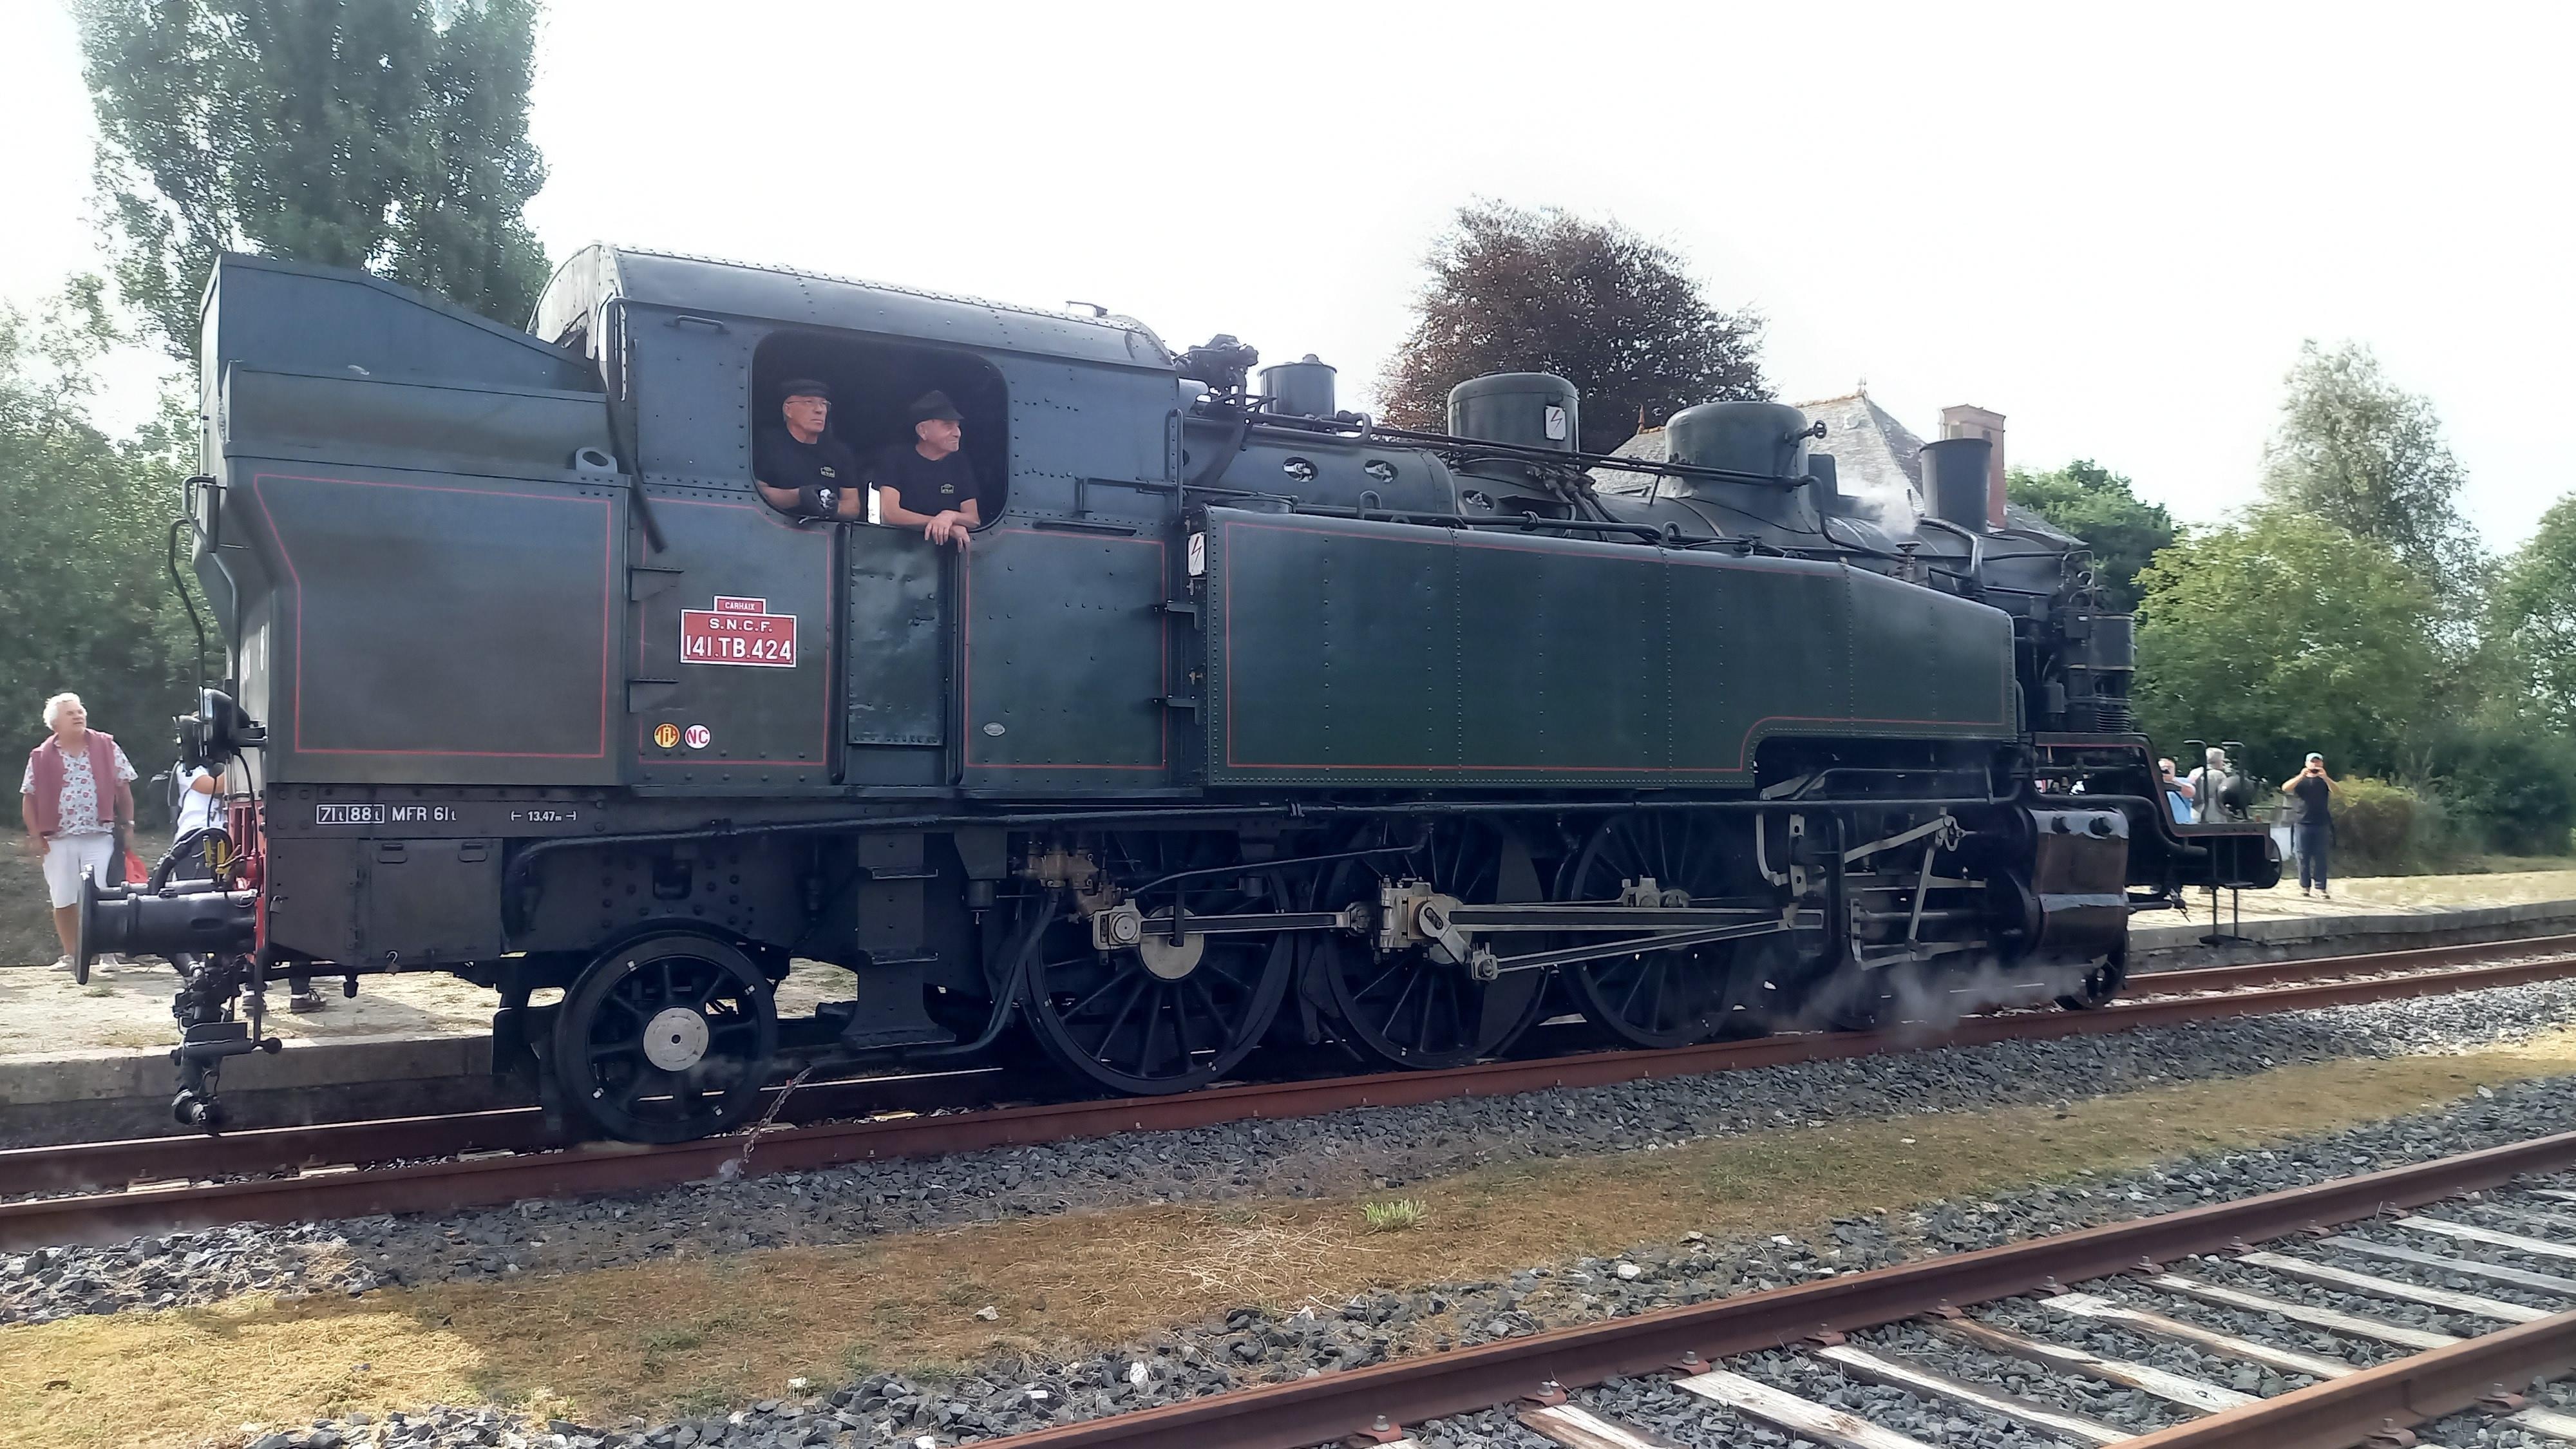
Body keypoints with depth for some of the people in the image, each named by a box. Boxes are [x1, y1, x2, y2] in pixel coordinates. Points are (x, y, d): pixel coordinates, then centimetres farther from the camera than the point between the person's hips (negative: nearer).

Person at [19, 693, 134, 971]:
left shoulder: (106, 747, 4)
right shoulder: (41, 757, 5)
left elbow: (123, 788, 6)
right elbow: (29, 797, 7)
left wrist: (128, 825, 2)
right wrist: (35, 836, 0)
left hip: (100, 836, -1)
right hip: (58, 839, 2)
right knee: (63, 900, 7)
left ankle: (107, 954, 4)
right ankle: (70, 956, 19)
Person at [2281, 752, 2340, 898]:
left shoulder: (2325, 780, 10)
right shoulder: (2300, 780, 10)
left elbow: (2338, 791, -8)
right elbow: (2285, 788, -9)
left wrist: (2325, 777, -23)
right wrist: (2301, 776, -22)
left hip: (2322, 824, 0)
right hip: (2303, 823, 0)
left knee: (2320, 857, -3)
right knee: (2303, 856, 0)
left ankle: (2321, 888, -4)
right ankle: (2304, 887, 5)